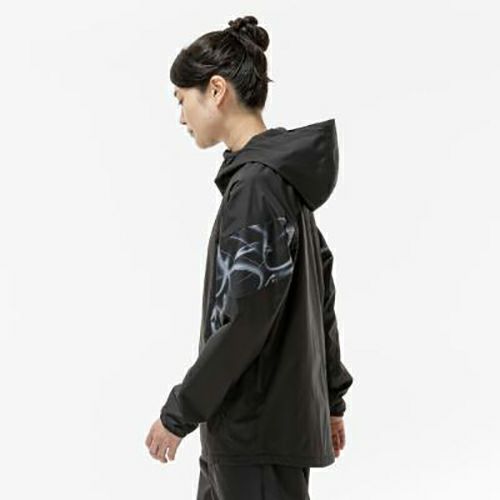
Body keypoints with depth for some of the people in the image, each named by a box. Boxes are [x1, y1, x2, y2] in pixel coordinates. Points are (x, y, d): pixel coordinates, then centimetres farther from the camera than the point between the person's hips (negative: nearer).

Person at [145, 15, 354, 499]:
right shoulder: (284, 177, 11)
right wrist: (330, 400, 20)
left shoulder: (254, 184, -19)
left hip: (258, 427, -9)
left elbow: (242, 320, -22)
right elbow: (322, 298, 15)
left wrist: (179, 413, -13)